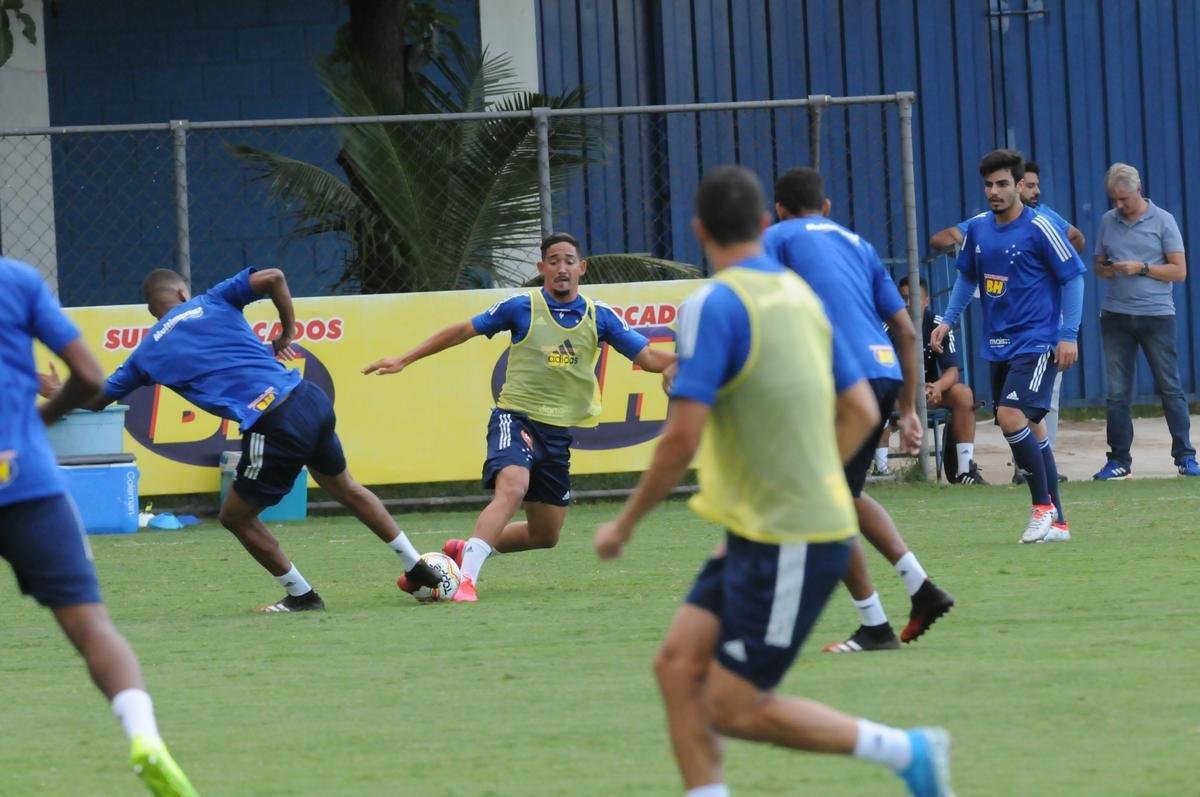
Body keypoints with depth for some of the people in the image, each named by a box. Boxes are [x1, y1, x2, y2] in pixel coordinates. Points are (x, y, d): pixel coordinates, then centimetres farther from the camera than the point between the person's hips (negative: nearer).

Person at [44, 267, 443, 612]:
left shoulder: (148, 352, 10)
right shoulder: (212, 303, 14)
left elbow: (96, 400, 19)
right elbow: (273, 278, 1)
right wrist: (287, 333, 15)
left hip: (274, 425, -5)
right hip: (311, 400, 5)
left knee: (236, 516, 16)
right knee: (343, 486, 27)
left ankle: (301, 595, 20)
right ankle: (417, 566, 32)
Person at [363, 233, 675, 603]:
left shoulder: (599, 317, 3)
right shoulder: (522, 307, -4)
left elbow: (648, 357, 2)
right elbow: (462, 331, 3)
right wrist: (404, 360, 1)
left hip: (559, 432, 5)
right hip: (516, 416, -5)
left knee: (545, 536, 10)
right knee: (511, 489, -33)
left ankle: (465, 550, 33)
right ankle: (466, 579, -35)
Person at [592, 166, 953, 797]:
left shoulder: (715, 305, -15)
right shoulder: (798, 295, 11)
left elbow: (682, 438, -20)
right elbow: (862, 411, 17)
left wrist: (624, 525, -8)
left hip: (788, 546, -9)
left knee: (734, 709, -3)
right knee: (677, 666, 5)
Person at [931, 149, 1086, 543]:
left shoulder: (1039, 228, -11)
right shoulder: (977, 230, 7)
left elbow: (1073, 277, -7)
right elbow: (967, 277, 22)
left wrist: (1069, 335, -11)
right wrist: (948, 320, 11)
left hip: (1036, 343, -6)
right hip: (997, 345, 6)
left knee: (1011, 415, -21)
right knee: (1031, 428, 8)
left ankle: (1044, 506, -8)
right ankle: (1056, 523, 14)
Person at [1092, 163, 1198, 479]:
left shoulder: (1162, 221, -1)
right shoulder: (1108, 222, 11)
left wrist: (1141, 268, -14)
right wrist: (1107, 270, -5)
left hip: (1156, 314, -3)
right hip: (1116, 316, 3)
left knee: (1170, 388, 0)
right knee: (1117, 392, 2)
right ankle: (1119, 460, 7)